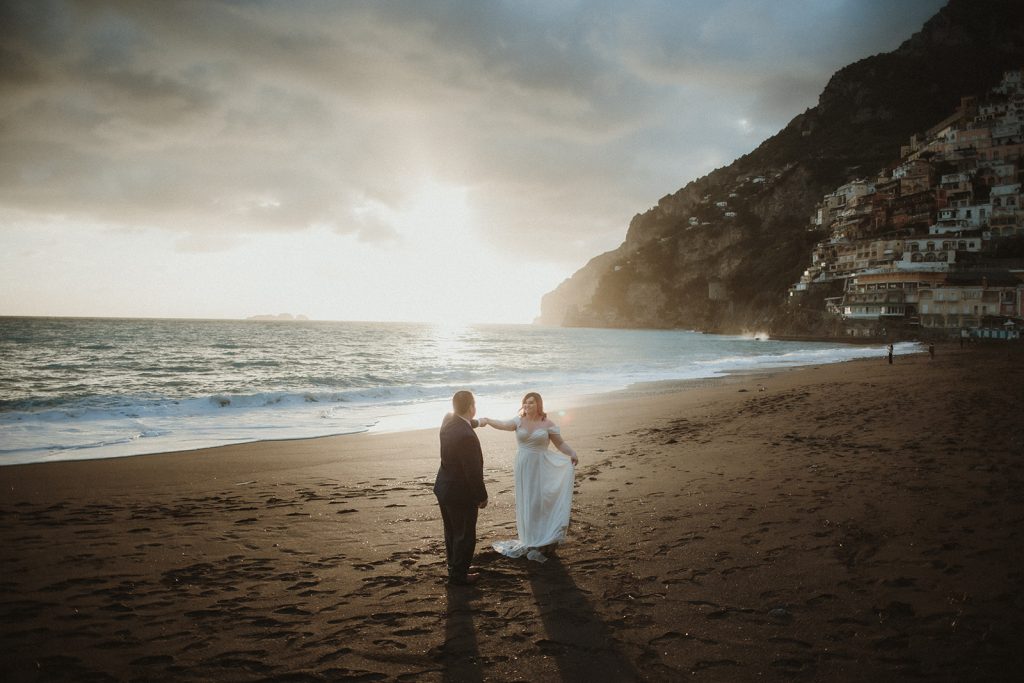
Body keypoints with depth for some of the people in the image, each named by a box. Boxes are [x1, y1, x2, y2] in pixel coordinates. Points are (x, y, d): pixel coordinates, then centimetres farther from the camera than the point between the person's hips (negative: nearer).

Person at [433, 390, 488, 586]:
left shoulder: (448, 420, -6)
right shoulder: (467, 437, -32)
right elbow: (473, 472, -26)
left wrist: (477, 422, 41)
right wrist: (482, 497, -12)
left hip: (443, 488, 9)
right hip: (461, 494, -9)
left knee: (452, 532, 24)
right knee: (465, 536, 11)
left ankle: (454, 568, 40)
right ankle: (459, 575, 24)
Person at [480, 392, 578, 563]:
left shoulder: (548, 424, -5)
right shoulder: (519, 421, -2)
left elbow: (560, 443, -1)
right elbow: (503, 424, -20)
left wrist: (572, 453, -20)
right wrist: (487, 420, -39)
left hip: (541, 468, -2)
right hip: (523, 467, 2)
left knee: (539, 503, -3)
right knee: (525, 504, 9)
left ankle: (539, 542, 10)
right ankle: (531, 541, 23)